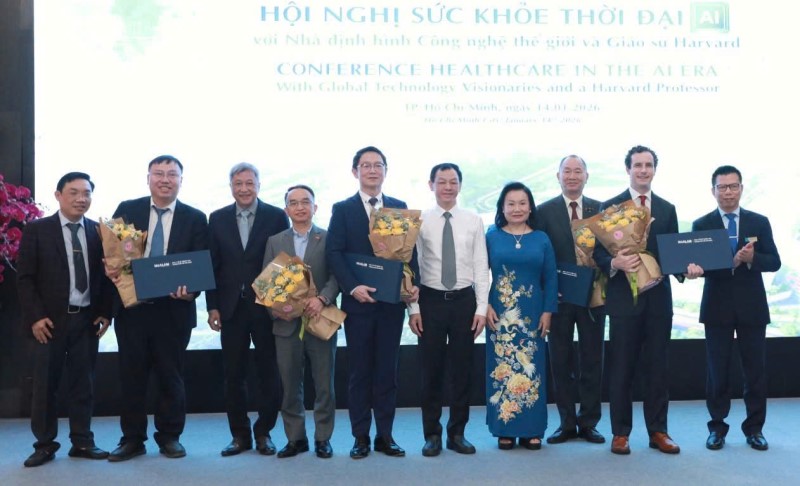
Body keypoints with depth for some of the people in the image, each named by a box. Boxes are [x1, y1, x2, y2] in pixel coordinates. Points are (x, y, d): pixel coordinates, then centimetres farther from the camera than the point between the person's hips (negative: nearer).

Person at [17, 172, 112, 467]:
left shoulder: (98, 231, 6)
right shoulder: (37, 230, -1)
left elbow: (104, 275, 10)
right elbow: (25, 277, -3)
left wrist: (105, 312, 1)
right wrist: (35, 316, -11)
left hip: (87, 319, 2)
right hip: (51, 320, -2)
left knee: (83, 382, 8)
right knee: (45, 383, 4)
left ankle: (82, 442, 17)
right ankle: (45, 444, 16)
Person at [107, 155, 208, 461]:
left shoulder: (195, 218, 2)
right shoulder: (127, 210, 5)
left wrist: (191, 287, -21)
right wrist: (110, 268, -17)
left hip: (174, 309, -1)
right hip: (132, 307, 1)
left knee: (171, 375, 9)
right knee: (131, 375, 8)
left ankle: (170, 437, 22)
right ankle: (132, 439, 20)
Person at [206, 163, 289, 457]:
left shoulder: (276, 217, -1)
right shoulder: (218, 219, 7)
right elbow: (212, 265, 6)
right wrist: (213, 306, 1)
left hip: (266, 306, -2)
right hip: (231, 307, 2)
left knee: (269, 372, 6)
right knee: (234, 374, 7)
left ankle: (264, 432, 19)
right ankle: (240, 434, 18)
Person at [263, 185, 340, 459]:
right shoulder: (275, 242, 10)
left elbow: (337, 275, -4)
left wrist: (322, 298, -20)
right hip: (287, 323, 2)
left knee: (324, 384, 5)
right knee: (290, 385, 7)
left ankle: (323, 438, 17)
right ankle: (295, 438, 19)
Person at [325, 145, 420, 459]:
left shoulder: (399, 207, 10)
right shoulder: (343, 209, 3)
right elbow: (333, 253, -6)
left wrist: (414, 283, -9)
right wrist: (353, 287, -18)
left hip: (392, 301, 2)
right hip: (358, 301, -2)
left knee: (387, 371, 7)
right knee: (359, 372, 5)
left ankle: (385, 436, 16)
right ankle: (361, 438, 14)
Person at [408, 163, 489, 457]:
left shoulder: (473, 221, 3)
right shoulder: (420, 221, -1)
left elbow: (481, 266, 2)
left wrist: (482, 307, -3)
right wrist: (413, 307, -6)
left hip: (464, 300, 1)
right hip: (431, 300, -1)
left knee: (462, 369, 8)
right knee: (431, 370, 6)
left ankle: (457, 433, 21)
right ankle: (432, 435, 19)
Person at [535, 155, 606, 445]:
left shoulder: (601, 209, 5)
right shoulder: (544, 211, 1)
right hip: (559, 296, -1)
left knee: (592, 361, 7)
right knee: (561, 362, 6)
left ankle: (589, 423, 18)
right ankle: (567, 423, 17)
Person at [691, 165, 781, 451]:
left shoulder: (759, 222, 5)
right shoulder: (701, 225, 1)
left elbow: (774, 262, 0)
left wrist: (752, 258, -20)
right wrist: (730, 262, -24)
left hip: (752, 306, 1)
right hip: (718, 307, -1)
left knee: (755, 370, 6)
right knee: (718, 370, 5)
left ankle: (754, 428, 18)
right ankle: (717, 427, 16)